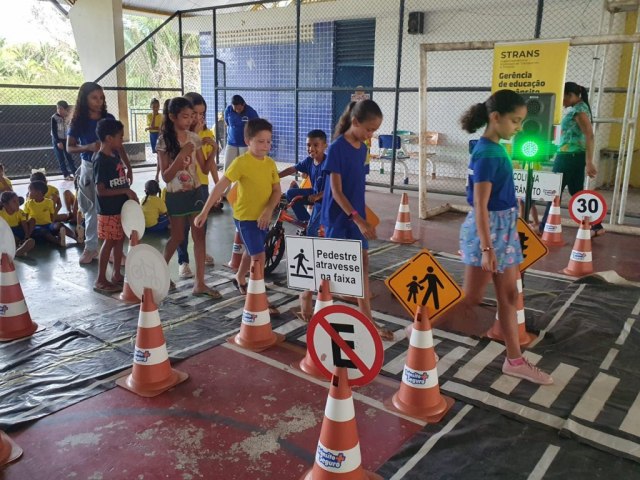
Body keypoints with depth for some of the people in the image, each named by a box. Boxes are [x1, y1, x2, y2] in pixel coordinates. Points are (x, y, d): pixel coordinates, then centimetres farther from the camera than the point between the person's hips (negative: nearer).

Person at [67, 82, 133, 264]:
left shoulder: (109, 118, 1)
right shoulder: (78, 121, -3)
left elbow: (118, 144, 7)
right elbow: (69, 147, -1)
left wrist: (128, 167, 4)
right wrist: (89, 147, -20)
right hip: (90, 168, 0)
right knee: (91, 209, 9)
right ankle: (90, 247, 20)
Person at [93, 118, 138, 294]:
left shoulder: (114, 156, 8)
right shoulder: (101, 161, -19)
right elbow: (101, 191, -22)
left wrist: (130, 194, 7)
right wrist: (126, 191, -21)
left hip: (120, 207, 8)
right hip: (108, 210, -8)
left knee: (119, 240, 14)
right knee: (109, 242, -1)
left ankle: (116, 275, 26)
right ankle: (100, 280, 10)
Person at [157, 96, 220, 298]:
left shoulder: (194, 138, 1)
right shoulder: (164, 141, -9)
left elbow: (205, 168, 3)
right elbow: (166, 176, -14)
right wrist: (181, 155, -24)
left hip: (195, 192, 4)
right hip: (176, 196, -3)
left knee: (199, 236, 1)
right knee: (177, 237, 7)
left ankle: (199, 283, 6)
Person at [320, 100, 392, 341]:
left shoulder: (363, 148, 6)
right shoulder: (337, 148, -16)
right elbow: (336, 190, -20)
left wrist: (361, 217, 14)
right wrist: (358, 219, -25)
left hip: (357, 215, 7)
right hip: (338, 215, -7)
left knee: (363, 264, 8)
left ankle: (367, 319, 16)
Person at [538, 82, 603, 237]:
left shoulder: (579, 110, -14)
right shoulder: (576, 109, 14)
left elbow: (590, 136, -21)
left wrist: (589, 162, -25)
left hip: (570, 156, -10)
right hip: (571, 156, 10)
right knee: (577, 193, 12)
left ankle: (544, 228, 8)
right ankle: (596, 227, 15)